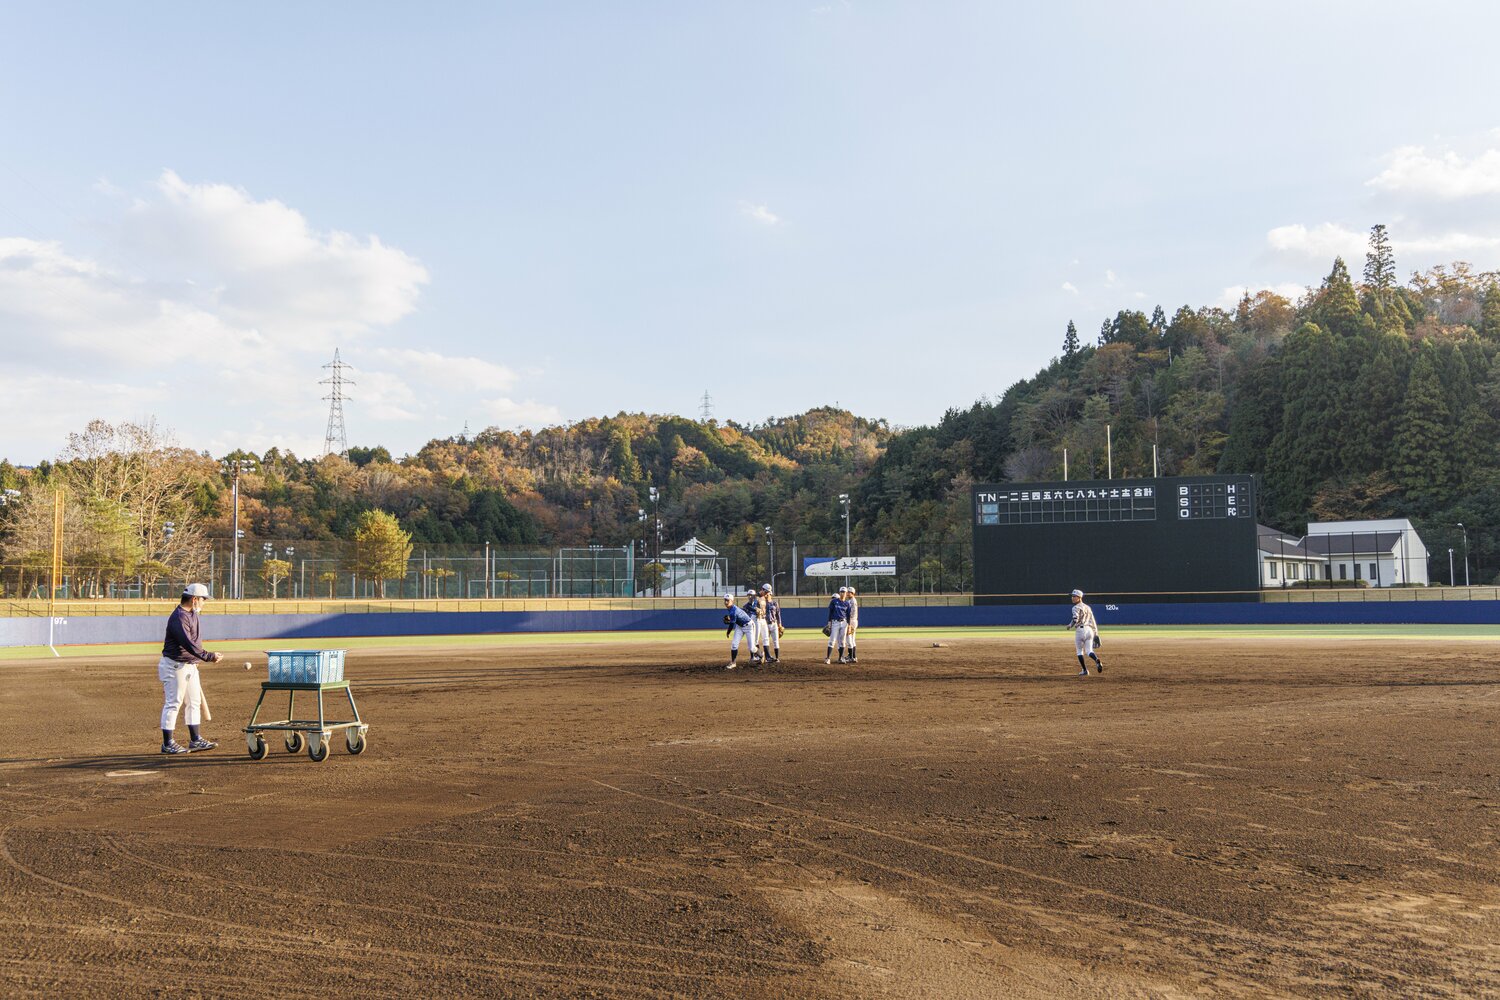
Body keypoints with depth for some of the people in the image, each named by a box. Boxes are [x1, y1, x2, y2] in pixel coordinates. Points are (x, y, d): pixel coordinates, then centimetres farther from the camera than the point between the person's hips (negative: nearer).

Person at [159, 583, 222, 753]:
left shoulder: (192, 614, 10)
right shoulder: (179, 617, -21)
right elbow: (188, 644, -29)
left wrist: (197, 659, 15)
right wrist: (209, 657, -30)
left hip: (190, 665, 10)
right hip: (175, 665, -10)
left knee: (194, 702, 12)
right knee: (173, 703, -3)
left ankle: (195, 740, 19)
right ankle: (167, 744, 4)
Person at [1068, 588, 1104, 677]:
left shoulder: (1076, 608, -4)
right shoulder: (1088, 607, 20)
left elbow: (1075, 619, -19)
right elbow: (1093, 622, 19)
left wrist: (1070, 625, 0)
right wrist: (1096, 634, 19)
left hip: (1080, 630, -6)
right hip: (1089, 630, 6)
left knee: (1079, 651, 9)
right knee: (1089, 651, 2)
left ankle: (1084, 670, 9)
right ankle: (1097, 660, -29)